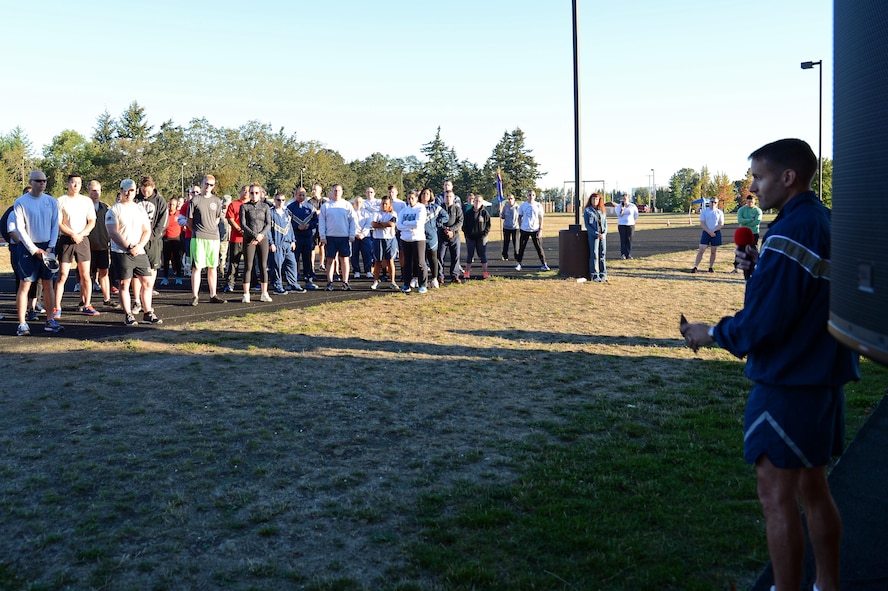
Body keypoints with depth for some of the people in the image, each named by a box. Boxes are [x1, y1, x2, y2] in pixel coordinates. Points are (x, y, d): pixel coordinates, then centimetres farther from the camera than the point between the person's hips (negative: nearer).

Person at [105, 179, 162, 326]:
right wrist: (128, 247, -15)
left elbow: (147, 231, 10)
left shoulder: (140, 209, 14)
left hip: (140, 252, 5)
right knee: (124, 284, -2)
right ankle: (128, 315, 4)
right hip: (121, 253, -5)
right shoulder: (114, 210, -2)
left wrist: (139, 246, -7)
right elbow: (113, 233, -10)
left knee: (147, 282, 3)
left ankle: (148, 313, 12)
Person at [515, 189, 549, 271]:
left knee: (539, 247, 0)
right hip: (524, 230, 1)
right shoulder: (523, 205, 3)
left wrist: (541, 230, -4)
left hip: (535, 230, -1)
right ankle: (519, 264, 12)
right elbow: (519, 217, 10)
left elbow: (541, 218, 2)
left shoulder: (538, 206, 1)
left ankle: (544, 264, 6)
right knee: (521, 247, 3)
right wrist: (519, 227, 5)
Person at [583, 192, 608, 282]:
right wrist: (596, 234, -12)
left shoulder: (602, 210, 15)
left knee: (603, 254, 4)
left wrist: (604, 233, -5)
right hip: (593, 235, -4)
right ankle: (595, 275, -5)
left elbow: (605, 223, 13)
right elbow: (587, 225, -3)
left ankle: (603, 274, 8)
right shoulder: (587, 210, 2)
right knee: (594, 255, -7)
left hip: (603, 235, 4)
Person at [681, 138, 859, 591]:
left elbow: (761, 325, -22)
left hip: (786, 384, -10)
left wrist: (712, 333, -6)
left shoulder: (789, 234, -21)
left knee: (777, 497, 1)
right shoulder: (827, 223, 9)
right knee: (813, 489, 19)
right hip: (825, 378, 10)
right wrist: (759, 270, 4)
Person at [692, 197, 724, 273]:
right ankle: (695, 267, -9)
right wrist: (709, 232, -14)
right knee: (701, 250, -7)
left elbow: (721, 224, 0)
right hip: (706, 232, -1)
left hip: (716, 233, 1)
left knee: (713, 251, 6)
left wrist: (713, 231, -13)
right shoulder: (704, 211, 2)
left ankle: (710, 267, 16)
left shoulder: (720, 212, 5)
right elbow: (702, 224, -3)